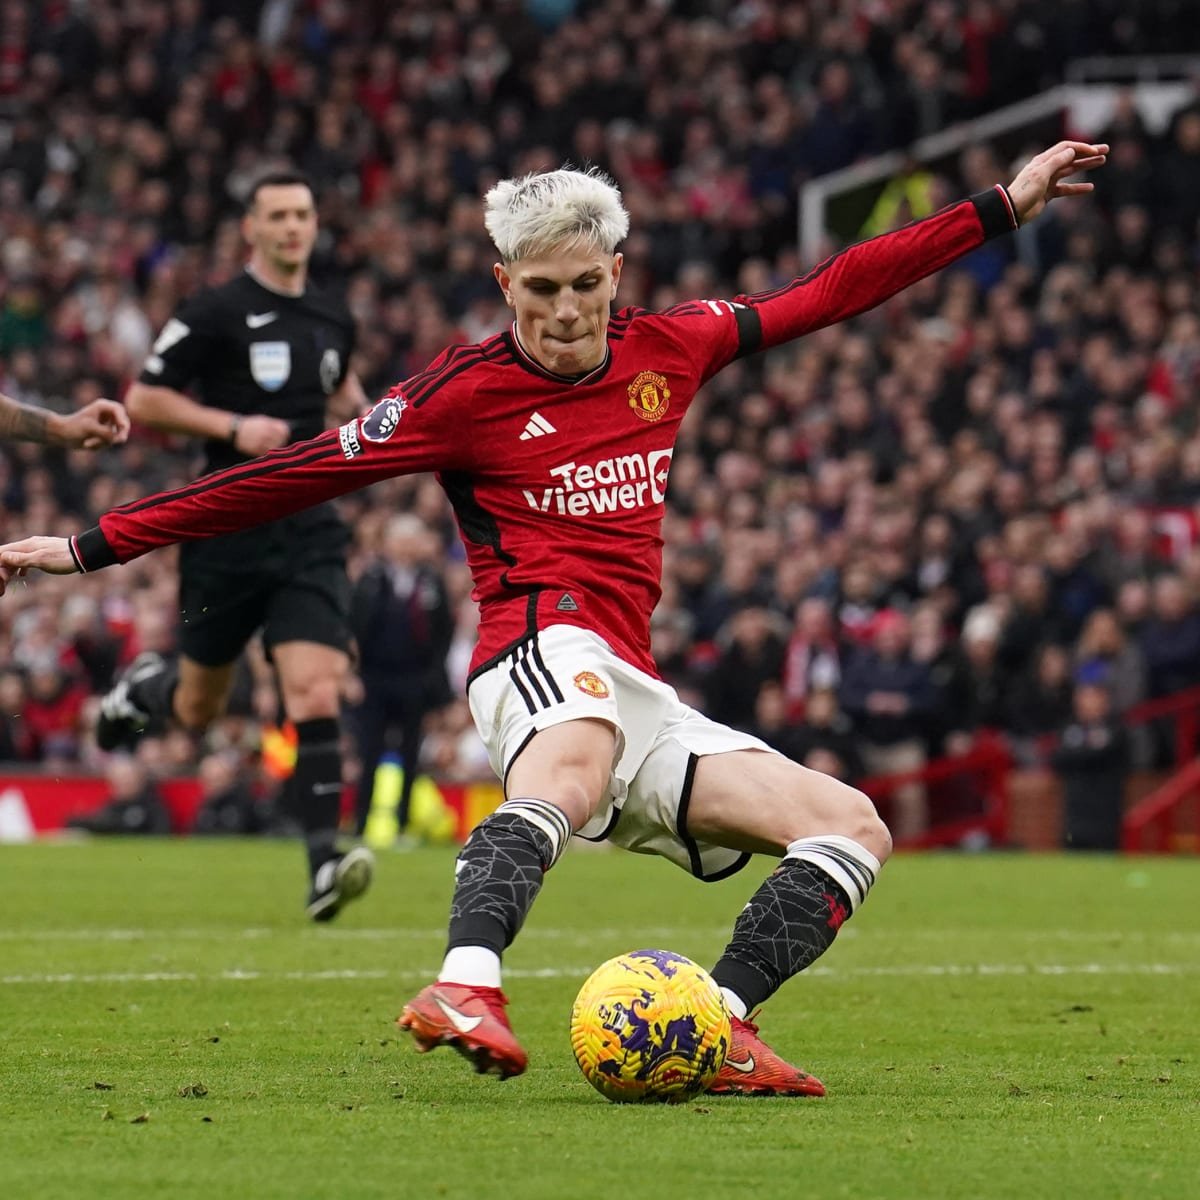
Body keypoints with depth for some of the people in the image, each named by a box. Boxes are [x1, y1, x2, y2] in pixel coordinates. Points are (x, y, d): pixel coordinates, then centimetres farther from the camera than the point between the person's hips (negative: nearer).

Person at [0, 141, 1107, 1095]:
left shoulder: (665, 350, 15)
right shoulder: (467, 393, 0)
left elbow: (831, 291, 21)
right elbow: (287, 479, -1)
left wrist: (1004, 207, 23)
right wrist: (92, 546, -4)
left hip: (639, 698, 7)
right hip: (549, 649, -7)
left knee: (855, 828, -3)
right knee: (577, 761, -42)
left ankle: (717, 1028, -21)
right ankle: (464, 989, -63)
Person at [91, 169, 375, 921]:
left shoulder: (334, 321, 10)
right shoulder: (216, 314, -6)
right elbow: (143, 401, -7)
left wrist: (361, 414, 10)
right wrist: (232, 426, -17)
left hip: (311, 532, 3)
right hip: (230, 531, -3)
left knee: (318, 693, -15)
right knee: (199, 710, 12)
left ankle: (325, 861, -19)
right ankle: (147, 688, 47)